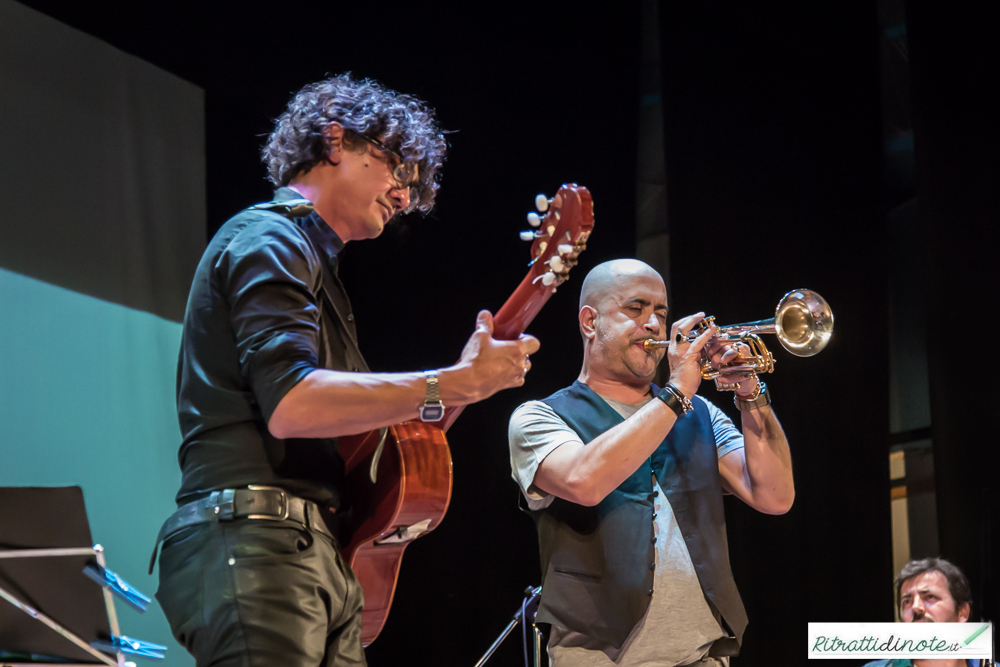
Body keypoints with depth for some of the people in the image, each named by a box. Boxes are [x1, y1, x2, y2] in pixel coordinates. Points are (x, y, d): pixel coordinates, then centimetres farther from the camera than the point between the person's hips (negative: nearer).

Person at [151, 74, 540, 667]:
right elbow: (290, 405, -21)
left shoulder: (311, 255, 27)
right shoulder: (270, 240, -4)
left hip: (314, 552, 10)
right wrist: (455, 384, -20)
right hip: (257, 541, -10)